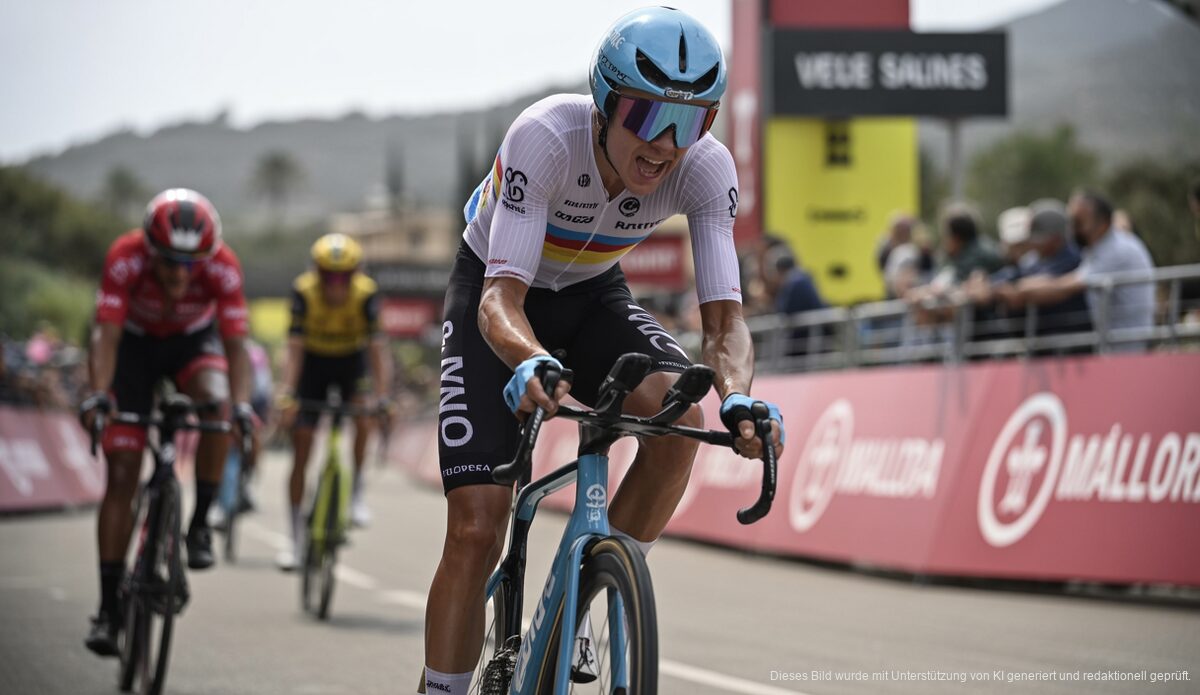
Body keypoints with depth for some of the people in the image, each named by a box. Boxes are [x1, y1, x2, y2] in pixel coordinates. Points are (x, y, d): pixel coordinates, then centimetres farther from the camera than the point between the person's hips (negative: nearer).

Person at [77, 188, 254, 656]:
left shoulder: (223, 268, -31)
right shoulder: (126, 258, -33)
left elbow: (235, 345, -31)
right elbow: (106, 336, -35)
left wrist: (241, 404, -47)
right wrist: (98, 394, -51)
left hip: (193, 340, 0)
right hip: (135, 342, 0)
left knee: (217, 404, -34)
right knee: (122, 473, -9)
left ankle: (200, 525, -15)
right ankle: (109, 607, -4)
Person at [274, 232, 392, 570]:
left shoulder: (366, 293, -27)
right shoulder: (304, 291, -27)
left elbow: (377, 347, -31)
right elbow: (294, 348, -30)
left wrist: (382, 396, -41)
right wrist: (287, 394, -41)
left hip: (351, 361, 0)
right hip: (313, 363, 0)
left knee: (362, 412, -31)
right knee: (300, 453, -3)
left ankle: (357, 491, -12)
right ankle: (296, 539, 5)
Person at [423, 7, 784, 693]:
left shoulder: (708, 168, -26)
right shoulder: (547, 137, -35)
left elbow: (725, 317, -27)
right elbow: (501, 299, -39)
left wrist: (738, 398, -49)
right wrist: (530, 361, -62)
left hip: (593, 296, 3)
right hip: (497, 293, -3)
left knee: (680, 414, -29)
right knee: (476, 533, -14)